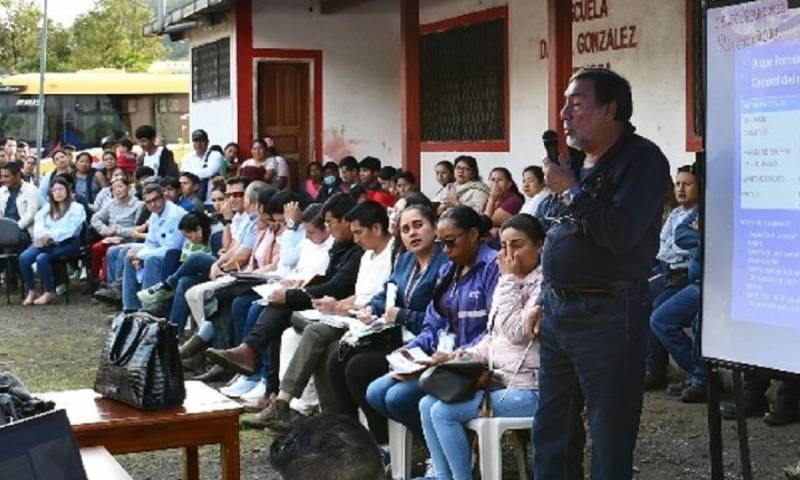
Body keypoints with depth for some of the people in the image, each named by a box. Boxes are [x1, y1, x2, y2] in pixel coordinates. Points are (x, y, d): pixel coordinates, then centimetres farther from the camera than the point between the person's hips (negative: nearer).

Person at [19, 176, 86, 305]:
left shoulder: (76, 208, 3)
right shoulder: (47, 207, 21)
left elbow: (69, 230, -10)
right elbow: (38, 223, 6)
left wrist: (51, 235, -23)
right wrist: (42, 236, -16)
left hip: (67, 243, -5)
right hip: (47, 242, 5)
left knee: (42, 259, -31)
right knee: (24, 257, -22)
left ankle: (50, 292, -15)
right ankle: (31, 291, -10)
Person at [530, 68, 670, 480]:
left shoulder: (642, 159, -11)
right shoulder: (577, 159, 14)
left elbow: (621, 233, -25)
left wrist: (570, 191, -16)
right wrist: (545, 299, 17)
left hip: (607, 316, -8)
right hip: (558, 311, 8)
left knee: (610, 438, 0)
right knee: (551, 431, 15)